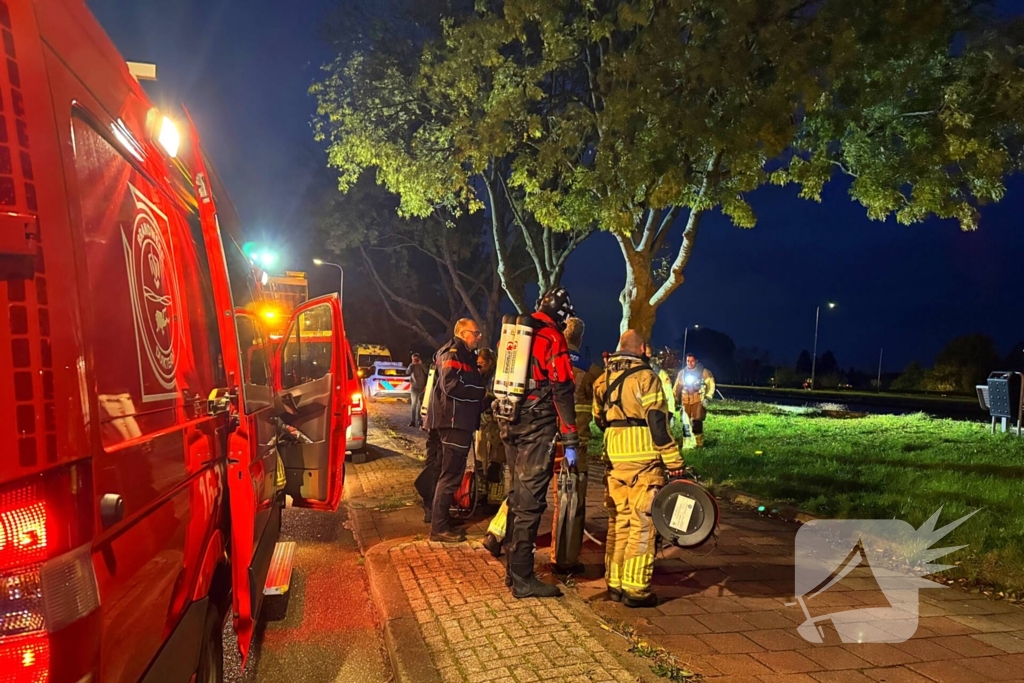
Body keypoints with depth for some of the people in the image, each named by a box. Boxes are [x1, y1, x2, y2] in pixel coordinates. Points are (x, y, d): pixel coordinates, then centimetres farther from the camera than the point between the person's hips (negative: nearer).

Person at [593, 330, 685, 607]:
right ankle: (635, 589, 4)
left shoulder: (603, 378, 11)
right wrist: (674, 462, -10)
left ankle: (614, 583, 20)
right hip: (643, 459, -6)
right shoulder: (645, 377, -10)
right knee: (642, 524, 0)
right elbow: (657, 423, -14)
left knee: (618, 520, 14)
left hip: (614, 459, 7)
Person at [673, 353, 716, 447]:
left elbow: (711, 385, -2)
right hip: (686, 401, 4)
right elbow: (677, 387, 15)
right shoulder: (682, 373, 10)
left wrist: (707, 398, -10)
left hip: (698, 400, -4)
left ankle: (699, 443, -2)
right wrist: (675, 400, 11)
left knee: (697, 422, -11)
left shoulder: (704, 372, -1)